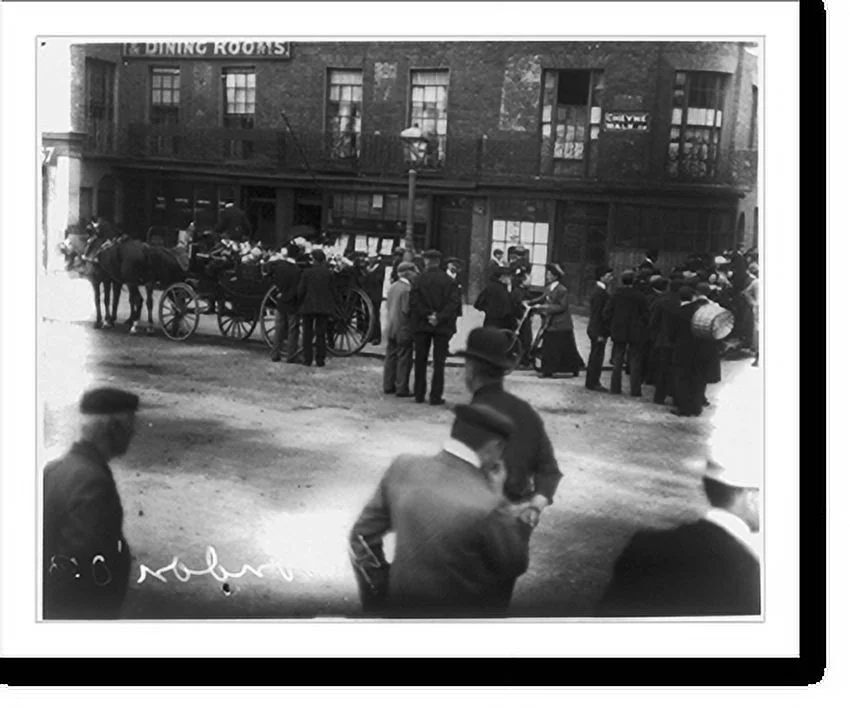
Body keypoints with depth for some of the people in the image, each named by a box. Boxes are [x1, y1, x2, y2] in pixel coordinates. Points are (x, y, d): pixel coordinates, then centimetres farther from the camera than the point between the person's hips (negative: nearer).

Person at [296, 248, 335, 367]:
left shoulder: (307, 272, -10)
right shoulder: (328, 272, -4)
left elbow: (301, 290, -7)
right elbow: (332, 289, 2)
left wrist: (300, 302, 6)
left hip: (308, 306, -2)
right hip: (323, 307, 2)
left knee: (308, 334, 8)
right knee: (321, 334, 8)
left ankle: (308, 359, 8)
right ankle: (320, 359, 7)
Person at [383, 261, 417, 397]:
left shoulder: (392, 287, 11)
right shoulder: (407, 289, -17)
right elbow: (406, 310, -21)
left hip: (391, 328, 9)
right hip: (403, 330, -9)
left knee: (391, 357, 13)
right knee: (404, 359, -2)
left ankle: (388, 386, 19)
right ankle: (402, 389, 0)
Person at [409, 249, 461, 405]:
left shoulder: (419, 280, -4)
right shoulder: (448, 281, -4)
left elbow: (414, 302, -10)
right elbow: (454, 302, -11)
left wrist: (427, 315, -9)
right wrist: (439, 317, -13)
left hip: (421, 325, 1)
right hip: (442, 326, -1)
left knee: (420, 361, 11)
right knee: (439, 362, 4)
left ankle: (419, 394, 14)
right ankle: (436, 396, 1)